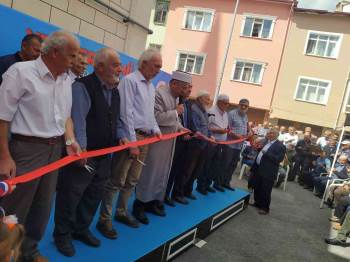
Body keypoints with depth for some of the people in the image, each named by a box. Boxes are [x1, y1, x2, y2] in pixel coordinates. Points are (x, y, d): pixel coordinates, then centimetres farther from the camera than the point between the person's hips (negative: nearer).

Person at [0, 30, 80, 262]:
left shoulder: (66, 80, 8)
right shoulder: (21, 72, -12)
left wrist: (70, 141, 1)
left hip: (55, 149, 7)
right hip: (27, 149, -6)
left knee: (43, 206, 17)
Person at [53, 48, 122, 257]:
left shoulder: (115, 91, 12)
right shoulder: (83, 86, -13)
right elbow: (78, 119, -20)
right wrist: (81, 148, -25)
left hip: (104, 155, 8)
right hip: (83, 154, -8)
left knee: (94, 196, 18)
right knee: (70, 196, 5)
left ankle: (81, 229, 37)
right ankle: (63, 235, 25)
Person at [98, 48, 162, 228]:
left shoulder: (151, 86, 17)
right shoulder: (130, 80, -8)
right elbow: (126, 113, -15)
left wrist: (155, 129, 8)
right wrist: (132, 142, -17)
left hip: (145, 138, 8)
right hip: (130, 137, -8)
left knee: (132, 181, 15)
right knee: (117, 181, -3)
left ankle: (121, 212, 30)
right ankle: (104, 219, 8)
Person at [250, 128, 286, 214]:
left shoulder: (280, 146, -11)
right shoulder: (266, 141, 13)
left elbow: (279, 159, -21)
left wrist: (266, 153, -24)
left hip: (268, 172, -8)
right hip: (258, 168, 8)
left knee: (265, 191, 2)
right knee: (257, 188, 17)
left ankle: (265, 208, 17)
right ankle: (257, 203, 34)